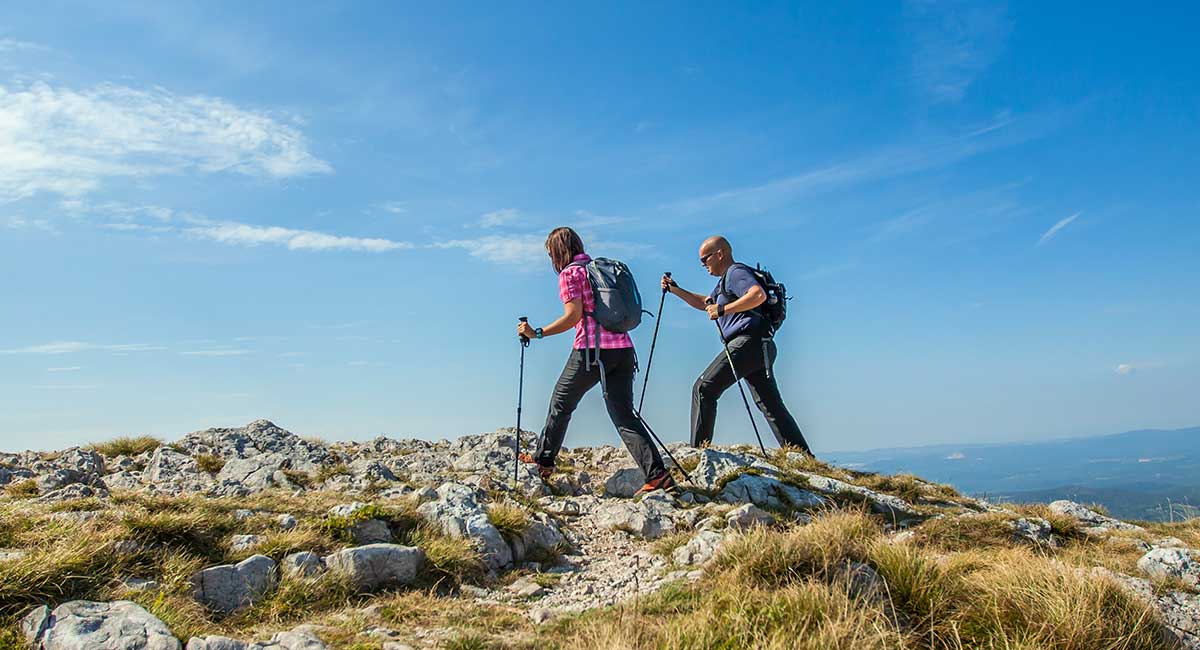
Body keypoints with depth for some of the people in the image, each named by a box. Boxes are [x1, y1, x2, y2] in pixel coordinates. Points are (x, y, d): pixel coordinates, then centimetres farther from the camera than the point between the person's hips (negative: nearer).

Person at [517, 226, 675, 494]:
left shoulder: (569, 273, -1)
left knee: (561, 404, 13)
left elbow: (574, 315, -12)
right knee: (624, 415, 4)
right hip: (623, 349, 7)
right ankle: (658, 474, -8)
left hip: (592, 350, -6)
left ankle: (543, 460, 27)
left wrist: (537, 333, -7)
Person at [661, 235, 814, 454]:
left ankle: (698, 450, -9)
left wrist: (722, 309, -21)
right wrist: (675, 290, 32)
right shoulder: (726, 279, 27)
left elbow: (759, 295, -23)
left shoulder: (736, 272, -4)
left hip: (747, 343, -11)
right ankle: (804, 458, 6)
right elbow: (705, 303, 39)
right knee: (771, 405, 8)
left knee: (704, 389, -8)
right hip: (761, 347, 11)